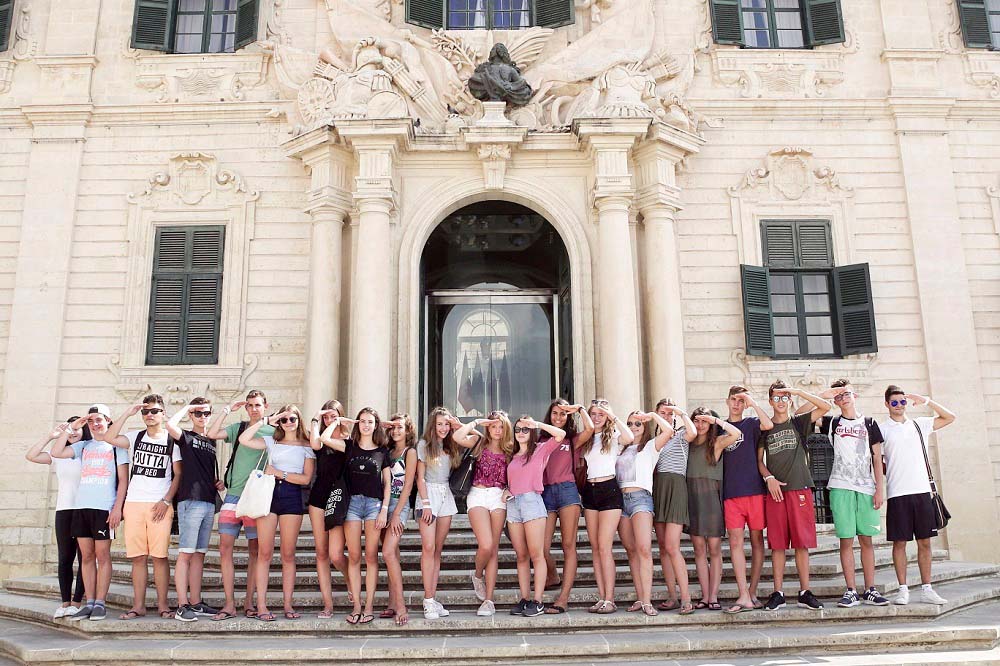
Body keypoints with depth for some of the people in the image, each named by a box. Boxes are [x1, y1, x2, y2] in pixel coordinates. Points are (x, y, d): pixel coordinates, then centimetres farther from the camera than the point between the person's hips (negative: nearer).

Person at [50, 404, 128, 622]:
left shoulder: (116, 445, 5)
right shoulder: (83, 446, 18)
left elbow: (123, 480, -1)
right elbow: (56, 452, 6)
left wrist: (118, 507, -10)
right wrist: (71, 428, 5)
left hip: (104, 508, -4)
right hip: (81, 506, 4)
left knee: (102, 555, -3)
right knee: (87, 556, 5)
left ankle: (100, 604, 0)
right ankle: (89, 603, 8)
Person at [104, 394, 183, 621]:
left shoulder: (171, 441, 5)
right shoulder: (135, 437, 13)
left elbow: (178, 475, 2)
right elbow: (110, 438, -5)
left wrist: (166, 501, -7)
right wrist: (127, 413, -4)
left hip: (160, 506, -2)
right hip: (133, 503, 3)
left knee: (160, 556, -3)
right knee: (138, 557, 3)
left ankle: (163, 604, 3)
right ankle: (138, 605, 8)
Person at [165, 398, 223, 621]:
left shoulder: (211, 441, 19)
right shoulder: (187, 437, 1)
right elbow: (170, 425, -22)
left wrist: (217, 482, 10)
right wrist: (187, 407, -7)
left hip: (209, 502, 7)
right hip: (190, 500, -7)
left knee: (199, 554, 10)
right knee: (186, 553, -8)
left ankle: (195, 602, 15)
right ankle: (182, 605, -7)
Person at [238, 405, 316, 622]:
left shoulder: (307, 447, 10)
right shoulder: (271, 442, 15)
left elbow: (306, 478, 0)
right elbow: (243, 440, 0)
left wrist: (280, 473, -6)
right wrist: (266, 420, 0)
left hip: (292, 496, -1)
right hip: (268, 493, 1)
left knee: (288, 554, 2)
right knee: (264, 553, -3)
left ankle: (288, 605, 7)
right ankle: (261, 605, 0)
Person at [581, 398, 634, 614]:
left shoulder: (613, 435, 1)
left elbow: (629, 438, -21)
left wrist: (614, 417, -15)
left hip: (609, 489, -5)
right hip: (590, 491, 6)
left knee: (604, 547, -11)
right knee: (595, 548, 4)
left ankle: (609, 599, -8)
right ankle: (601, 598, 8)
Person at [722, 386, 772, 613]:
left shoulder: (751, 423, 7)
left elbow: (768, 425, -16)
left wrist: (753, 403, -10)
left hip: (754, 490, -1)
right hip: (731, 493, 1)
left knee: (756, 540, 4)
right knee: (735, 542, -6)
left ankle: (752, 592, 13)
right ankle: (744, 597, -7)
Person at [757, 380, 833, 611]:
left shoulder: (798, 423, 10)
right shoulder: (765, 428, 12)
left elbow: (825, 407, -2)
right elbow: (759, 460, 12)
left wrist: (798, 391, -4)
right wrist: (769, 478, -5)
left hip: (799, 488, -1)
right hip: (774, 490, 1)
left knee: (802, 542, -1)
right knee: (777, 544, 1)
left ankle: (805, 592, 6)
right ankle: (777, 593, 5)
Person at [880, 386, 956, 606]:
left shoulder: (919, 424, 13)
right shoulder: (882, 428, 3)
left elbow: (950, 418, 12)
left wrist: (926, 401, 4)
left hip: (922, 490, 3)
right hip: (897, 493, -3)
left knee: (925, 541, 6)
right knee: (899, 542, 0)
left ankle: (926, 589, 13)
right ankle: (903, 590, 7)